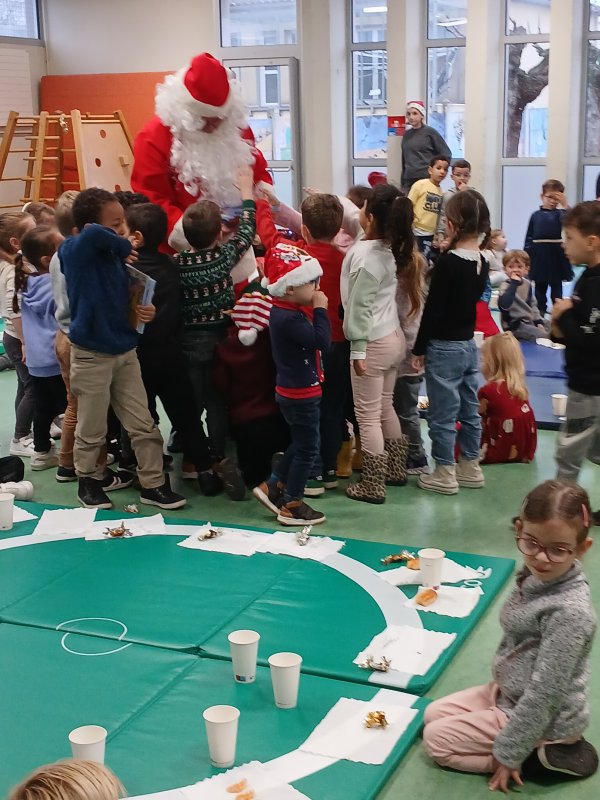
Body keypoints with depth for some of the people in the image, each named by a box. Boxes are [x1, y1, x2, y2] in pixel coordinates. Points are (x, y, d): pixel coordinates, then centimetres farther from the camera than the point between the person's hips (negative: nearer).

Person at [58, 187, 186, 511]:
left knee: (144, 425, 9)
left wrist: (144, 312, -7)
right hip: (91, 355, -5)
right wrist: (123, 245, -21)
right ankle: (88, 481, 31)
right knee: (92, 430, 11)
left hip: (125, 351, 5)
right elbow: (93, 235, -41)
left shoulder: (115, 255, 1)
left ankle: (153, 484, 20)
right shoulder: (75, 252, -16)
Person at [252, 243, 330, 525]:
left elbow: (313, 339, 8)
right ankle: (292, 506, 13)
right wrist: (320, 309, -22)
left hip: (293, 391, 10)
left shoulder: (285, 312, 6)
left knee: (299, 444, 23)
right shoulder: (290, 318, -26)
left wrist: (315, 310, -2)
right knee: (307, 448, 3)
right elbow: (321, 340, -31)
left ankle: (273, 487, 30)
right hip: (301, 393, -10)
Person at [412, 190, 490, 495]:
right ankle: (470, 468, 25)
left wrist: (419, 349, -9)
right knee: (469, 409, 15)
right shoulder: (481, 262, 3)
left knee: (442, 414, 2)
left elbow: (433, 309, -17)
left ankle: (445, 474, 10)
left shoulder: (447, 262, -18)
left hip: (444, 347, -8)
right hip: (469, 344, 8)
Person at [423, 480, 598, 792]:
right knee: (433, 714, 15)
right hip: (511, 693, 9)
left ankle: (544, 756, -3)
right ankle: (543, 749, 9)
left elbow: (544, 695, -27)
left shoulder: (569, 612, -33)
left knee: (437, 739, -4)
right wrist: (501, 680, 12)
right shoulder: (536, 575, -8)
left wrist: (508, 753, -20)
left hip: (545, 719, -9)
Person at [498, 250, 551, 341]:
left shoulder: (527, 284, 4)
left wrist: (538, 321, 7)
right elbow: (504, 305, -40)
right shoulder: (506, 286, -19)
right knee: (543, 336, -20)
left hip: (530, 320, 8)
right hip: (515, 324, -8)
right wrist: (514, 283, -37)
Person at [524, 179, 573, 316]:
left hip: (556, 257, -2)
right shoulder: (535, 215, 4)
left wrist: (565, 205, -27)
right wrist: (526, 257, 1)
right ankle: (539, 316, 20)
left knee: (556, 289, 3)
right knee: (540, 289, 12)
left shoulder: (560, 214, 0)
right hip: (539, 256, 2)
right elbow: (529, 238, 6)